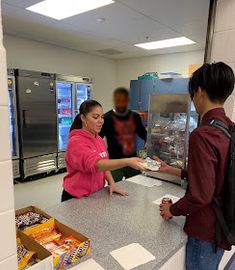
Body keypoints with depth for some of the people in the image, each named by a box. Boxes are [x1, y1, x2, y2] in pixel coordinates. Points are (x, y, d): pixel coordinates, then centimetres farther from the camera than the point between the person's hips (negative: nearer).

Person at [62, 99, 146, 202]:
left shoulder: (100, 140, 4)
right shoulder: (76, 142, -20)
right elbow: (95, 164, -34)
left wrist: (112, 184, -3)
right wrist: (127, 161, -43)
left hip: (96, 194, 6)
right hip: (76, 198, -6)